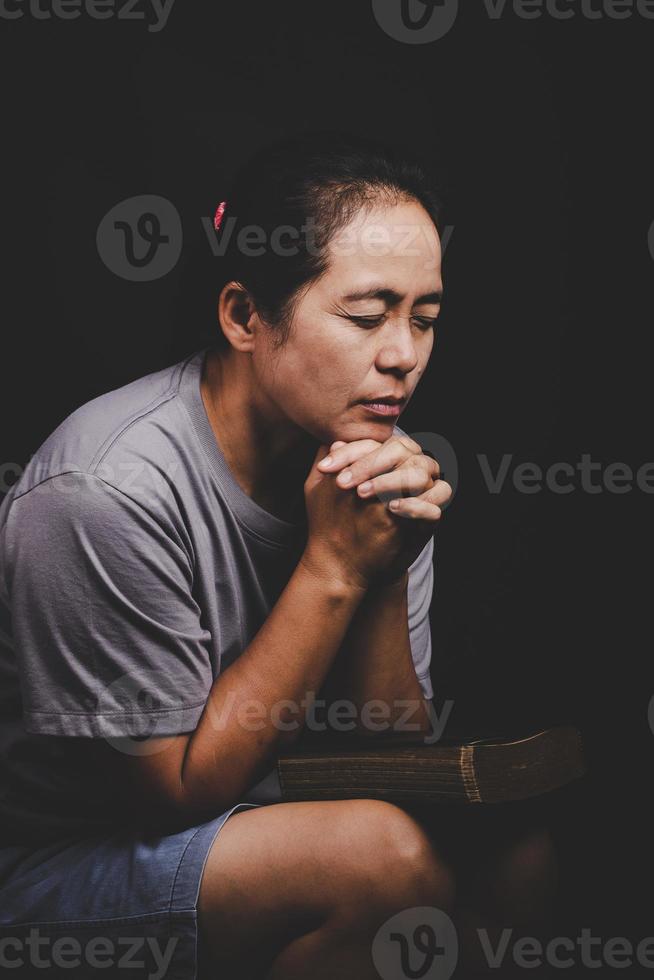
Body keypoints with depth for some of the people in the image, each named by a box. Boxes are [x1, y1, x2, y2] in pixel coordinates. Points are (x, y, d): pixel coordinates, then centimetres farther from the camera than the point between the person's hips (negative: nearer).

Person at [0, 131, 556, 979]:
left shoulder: (368, 459, -5)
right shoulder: (109, 494, -26)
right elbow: (182, 789, -20)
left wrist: (387, 574, -21)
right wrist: (333, 569, -25)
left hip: (237, 820, 7)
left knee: (519, 853, -14)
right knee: (385, 857, -29)